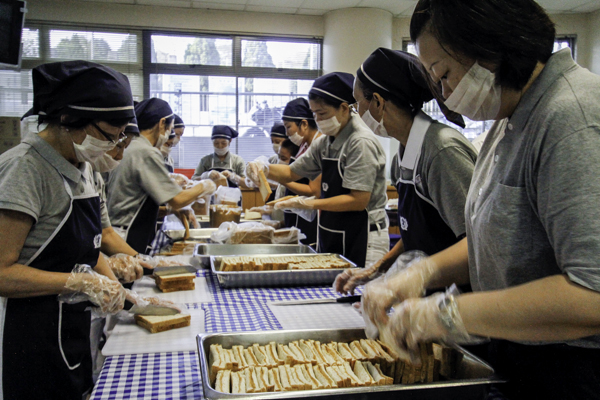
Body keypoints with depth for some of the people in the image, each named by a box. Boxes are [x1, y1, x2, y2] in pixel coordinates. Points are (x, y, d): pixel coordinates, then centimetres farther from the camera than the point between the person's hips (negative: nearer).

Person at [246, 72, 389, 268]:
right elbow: (292, 172, 17)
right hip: (331, 237, 8)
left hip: (361, 239, -8)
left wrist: (310, 204, -24)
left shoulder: (362, 143, -17)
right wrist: (264, 169, -2)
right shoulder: (325, 143, 9)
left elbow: (359, 200, -22)